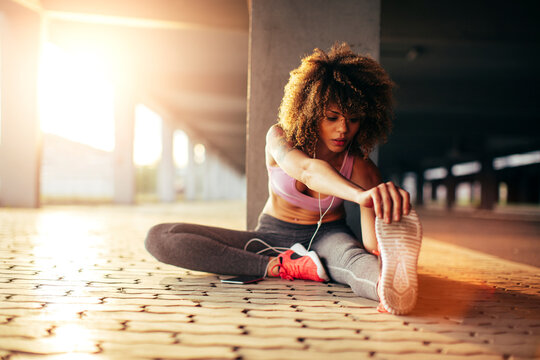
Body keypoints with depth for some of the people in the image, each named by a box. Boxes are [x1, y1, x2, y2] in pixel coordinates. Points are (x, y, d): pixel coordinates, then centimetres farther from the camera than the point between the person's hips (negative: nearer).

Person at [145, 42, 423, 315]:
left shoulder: (360, 167, -17)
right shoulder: (280, 137, -18)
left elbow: (372, 245, -24)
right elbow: (307, 170, -43)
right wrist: (360, 194, -64)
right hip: (272, 237, 2)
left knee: (355, 258, -40)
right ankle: (279, 266, -28)